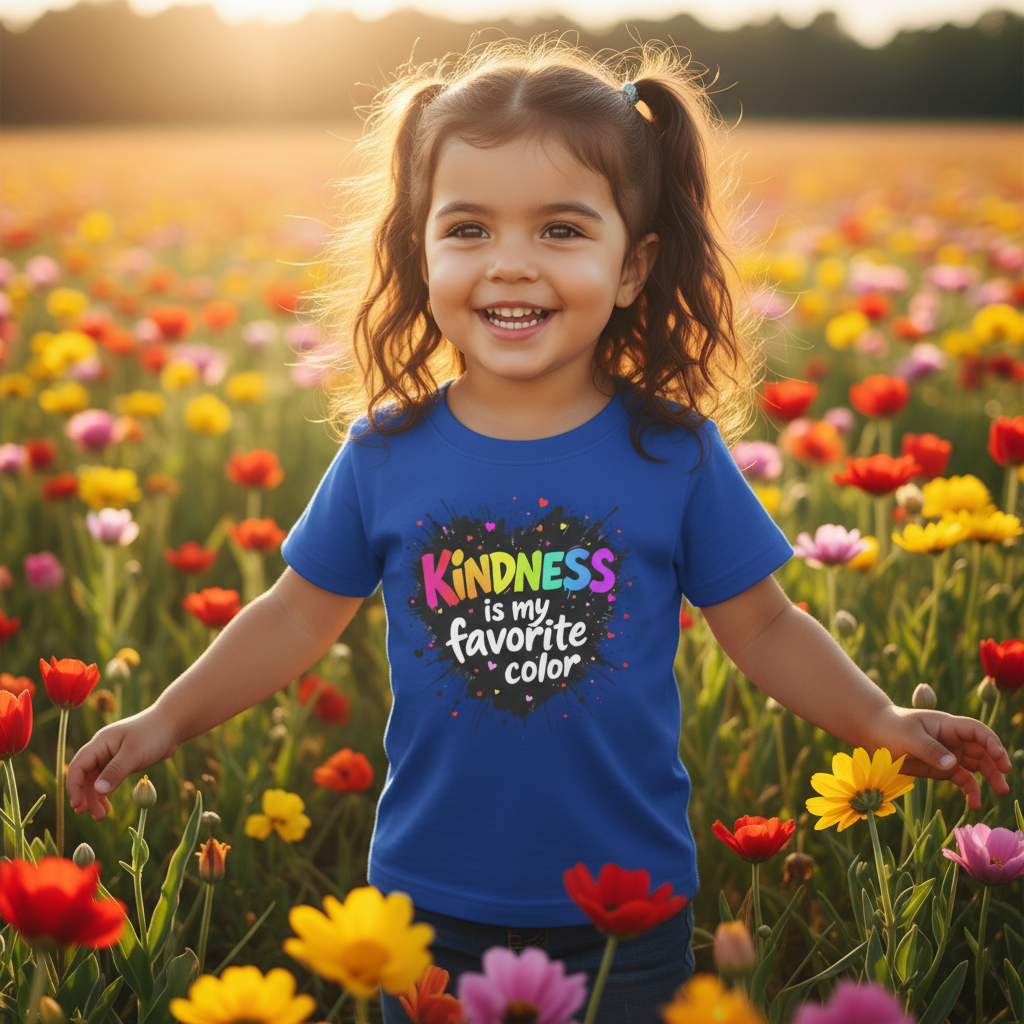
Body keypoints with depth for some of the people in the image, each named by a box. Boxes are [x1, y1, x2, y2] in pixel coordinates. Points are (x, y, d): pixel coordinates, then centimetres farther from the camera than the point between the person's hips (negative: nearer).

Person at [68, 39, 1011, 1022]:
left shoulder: (674, 452, -8)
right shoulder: (386, 454, -6)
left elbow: (762, 626, 2)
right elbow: (299, 615, 6)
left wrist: (877, 720, -7)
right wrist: (166, 719, 3)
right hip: (429, 901, 1)